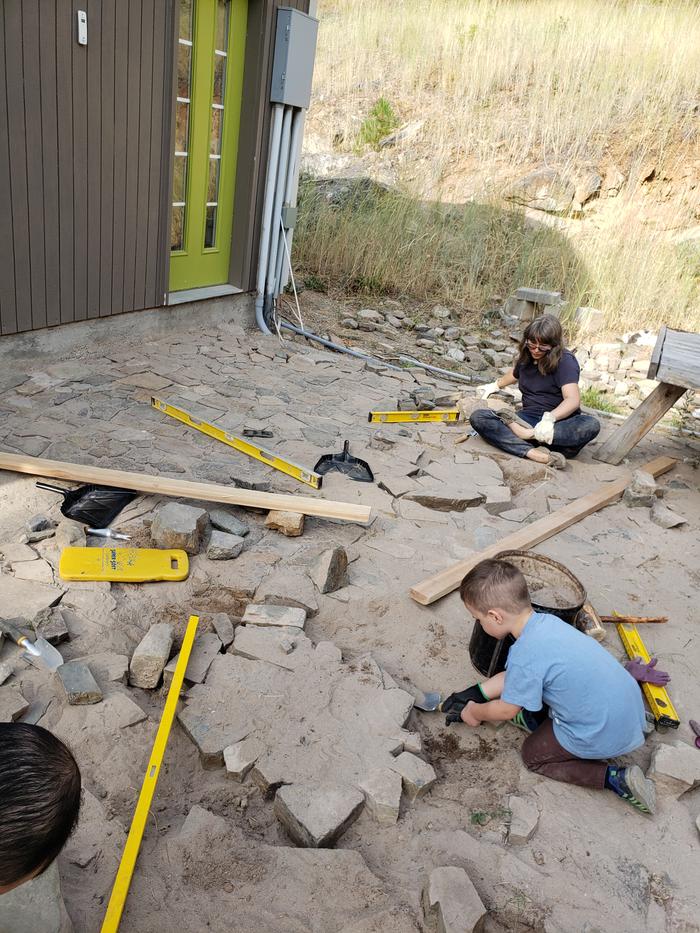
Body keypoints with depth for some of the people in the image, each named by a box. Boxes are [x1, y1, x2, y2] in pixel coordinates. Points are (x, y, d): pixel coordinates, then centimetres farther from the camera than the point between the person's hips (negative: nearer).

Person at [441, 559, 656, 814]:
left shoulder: (525, 655, -27)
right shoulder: (545, 620, 0)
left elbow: (506, 711, -10)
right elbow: (512, 678, 13)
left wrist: (474, 712, 10)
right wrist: (472, 694, 17)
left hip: (604, 733, -10)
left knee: (533, 754, 13)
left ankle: (614, 778, 2)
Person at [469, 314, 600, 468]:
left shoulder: (565, 361, -11)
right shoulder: (526, 357, 8)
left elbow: (573, 400, -27)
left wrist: (550, 418, -44)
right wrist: (496, 385, 49)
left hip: (560, 422, -4)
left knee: (591, 425, -38)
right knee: (478, 417, -23)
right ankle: (534, 454, -42)